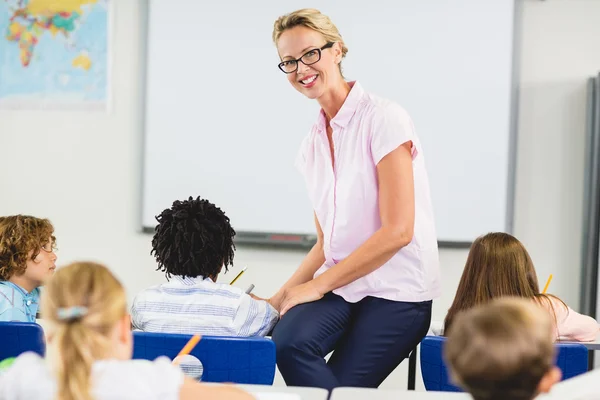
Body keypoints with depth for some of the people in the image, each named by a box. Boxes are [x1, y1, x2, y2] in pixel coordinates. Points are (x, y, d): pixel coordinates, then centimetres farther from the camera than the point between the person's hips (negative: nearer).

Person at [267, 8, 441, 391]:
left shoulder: (384, 118, -9)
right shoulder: (313, 144, 12)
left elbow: (397, 231, -14)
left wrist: (317, 286, -11)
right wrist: (281, 298, 5)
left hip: (396, 291, -5)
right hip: (341, 286, 5)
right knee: (290, 341, -26)